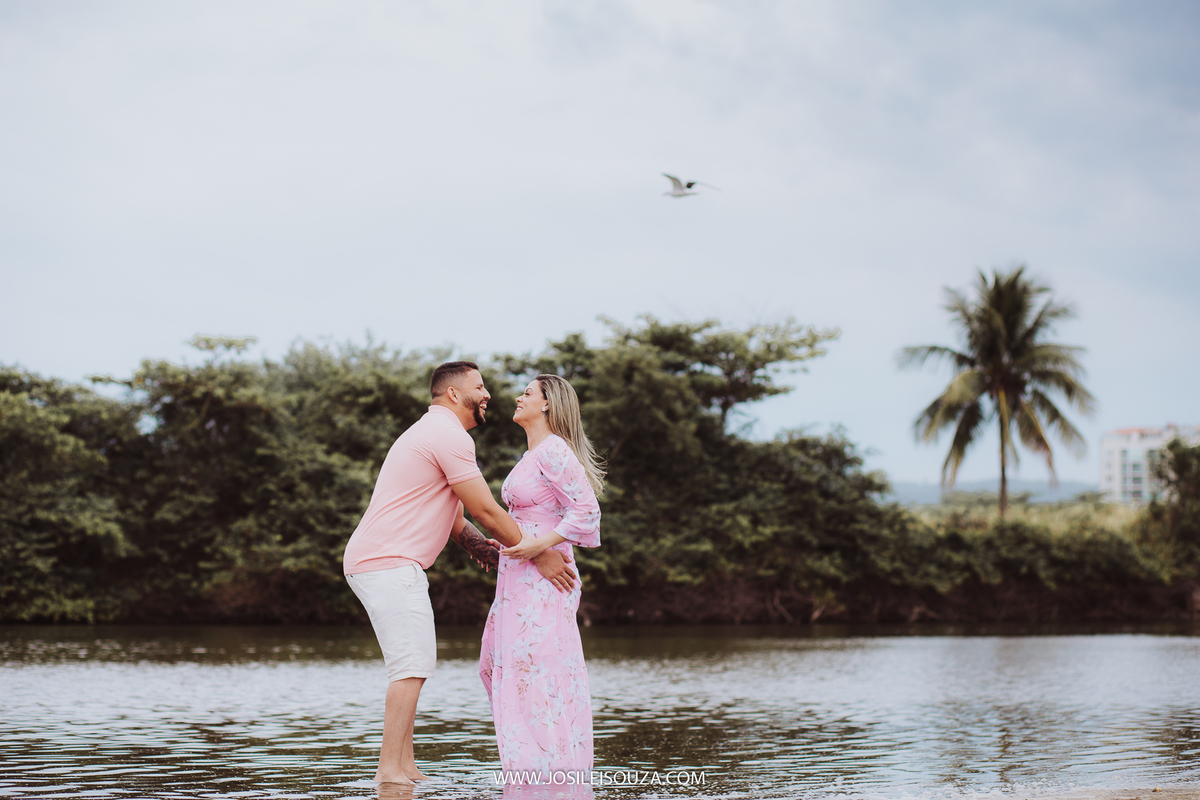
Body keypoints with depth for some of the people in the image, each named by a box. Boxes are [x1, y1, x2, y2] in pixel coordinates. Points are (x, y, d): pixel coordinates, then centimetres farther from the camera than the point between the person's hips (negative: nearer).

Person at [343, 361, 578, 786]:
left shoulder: (431, 433, 24)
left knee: (412, 666, 11)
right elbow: (487, 512, -12)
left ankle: (405, 767, 11)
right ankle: (390, 771, -12)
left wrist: (488, 549, 12)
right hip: (390, 563, -11)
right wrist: (538, 556, -7)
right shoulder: (450, 436, -10)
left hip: (371, 561, 11)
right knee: (412, 666, -12)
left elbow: (457, 521, 24)